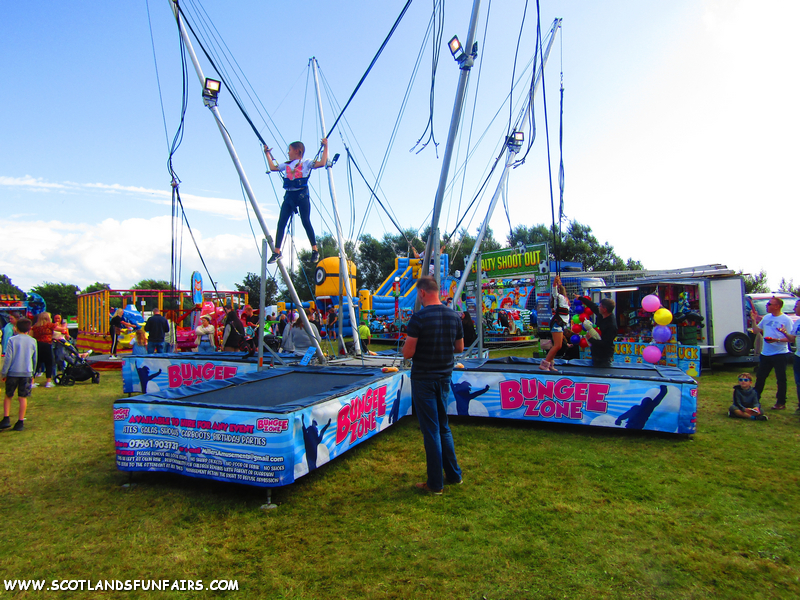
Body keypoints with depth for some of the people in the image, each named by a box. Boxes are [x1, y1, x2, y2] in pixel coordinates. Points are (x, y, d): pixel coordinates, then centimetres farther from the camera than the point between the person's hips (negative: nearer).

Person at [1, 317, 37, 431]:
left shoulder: (12, 340, -5)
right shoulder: (33, 341, 3)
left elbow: (8, 358, -7)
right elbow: (35, 359, 10)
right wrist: (32, 374, 20)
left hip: (12, 373, -1)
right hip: (27, 373, 1)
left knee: (8, 396, 15)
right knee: (23, 398, 5)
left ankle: (6, 418, 6)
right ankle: (20, 422, 7)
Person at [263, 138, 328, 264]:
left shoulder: (306, 163, 7)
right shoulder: (286, 165, 22)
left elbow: (322, 163, -5)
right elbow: (272, 167, 28)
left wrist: (325, 147, -4)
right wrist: (267, 153, 33)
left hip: (302, 195, -5)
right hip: (289, 196, 5)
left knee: (306, 222, -9)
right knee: (281, 223, -4)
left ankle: (315, 250, 0)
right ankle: (277, 251, 0)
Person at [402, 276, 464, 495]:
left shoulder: (419, 317, -17)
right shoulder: (453, 316, 1)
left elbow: (407, 353, -17)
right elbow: (459, 347, 10)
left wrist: (407, 345, 4)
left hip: (423, 379, -6)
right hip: (444, 378, 6)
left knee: (430, 430, 2)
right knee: (443, 427, 19)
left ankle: (435, 483, 12)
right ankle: (454, 474, 28)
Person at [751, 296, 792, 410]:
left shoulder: (786, 319, -10)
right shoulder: (766, 317, 9)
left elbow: (790, 338, -14)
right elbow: (757, 330, 16)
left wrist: (777, 340, -27)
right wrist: (753, 320, 3)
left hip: (780, 354, -6)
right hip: (765, 354, 6)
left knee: (781, 379, 3)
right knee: (760, 377, 13)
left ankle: (781, 403, 13)